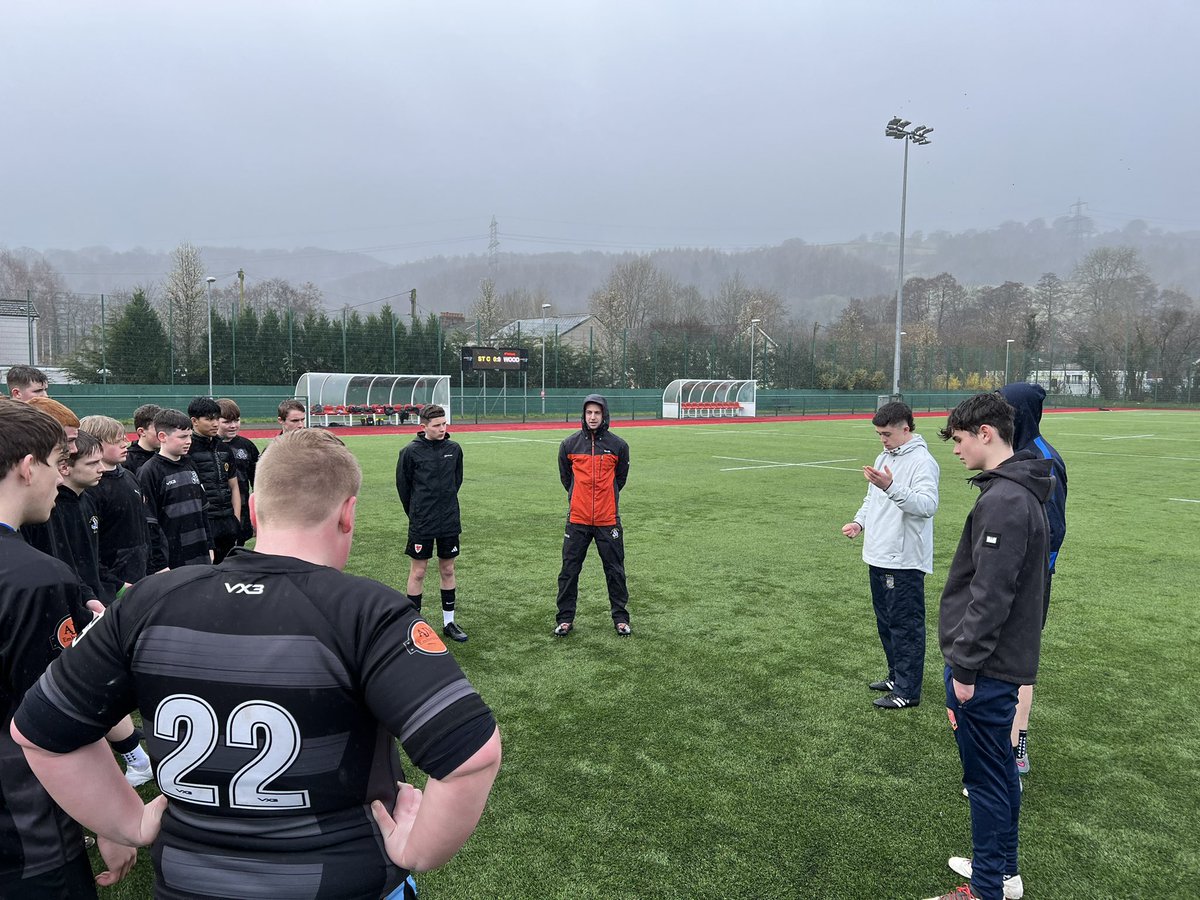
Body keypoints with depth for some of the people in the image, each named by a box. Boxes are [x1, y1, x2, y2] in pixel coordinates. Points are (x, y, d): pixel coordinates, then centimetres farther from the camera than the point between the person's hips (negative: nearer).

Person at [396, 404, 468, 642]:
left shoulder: (454, 449, 0)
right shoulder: (411, 452, -10)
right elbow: (403, 486, 0)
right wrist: (416, 513, 7)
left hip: (449, 522, 4)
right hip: (421, 524, -3)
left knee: (448, 570, 12)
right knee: (417, 572, 5)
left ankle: (449, 622, 23)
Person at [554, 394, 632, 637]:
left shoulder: (618, 445, -1)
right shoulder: (569, 444, -1)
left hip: (608, 519, 0)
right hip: (577, 519, 0)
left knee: (615, 570, 8)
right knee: (569, 570, 6)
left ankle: (620, 617, 21)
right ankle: (565, 618, 18)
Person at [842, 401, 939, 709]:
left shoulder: (922, 462, -15)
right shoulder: (884, 458, 14)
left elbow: (928, 505, -29)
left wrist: (891, 487, -41)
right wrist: (860, 521, 6)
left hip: (904, 562, -9)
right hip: (878, 557, 9)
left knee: (905, 625, -1)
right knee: (886, 621, 19)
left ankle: (907, 690, 9)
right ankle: (896, 675, 34)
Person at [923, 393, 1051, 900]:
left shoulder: (1003, 501, -22)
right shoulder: (1021, 493, 10)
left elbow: (989, 596, -24)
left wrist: (965, 667, -17)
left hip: (986, 668, -10)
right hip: (1006, 661, 10)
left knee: (986, 775, 3)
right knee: (999, 768, 20)